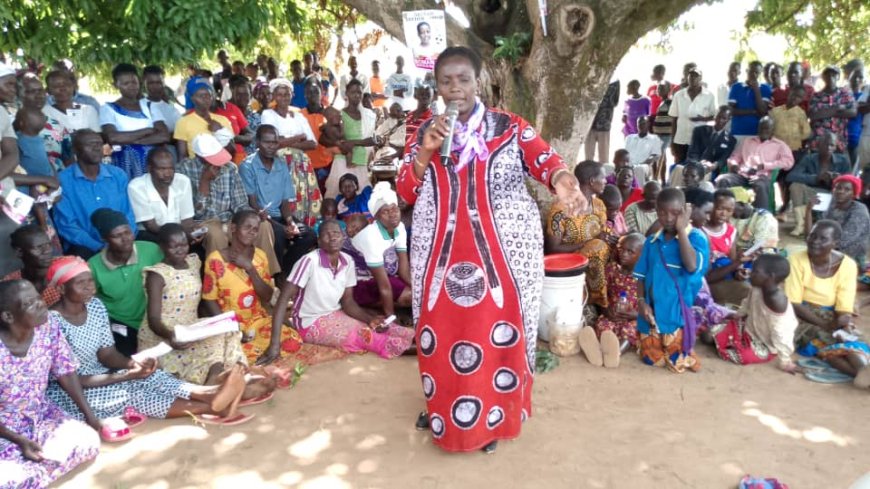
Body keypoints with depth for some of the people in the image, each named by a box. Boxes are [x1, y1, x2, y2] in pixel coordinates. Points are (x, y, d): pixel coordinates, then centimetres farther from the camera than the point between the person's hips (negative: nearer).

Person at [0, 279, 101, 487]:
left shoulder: (48, 326, -13)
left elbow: (65, 372, -1)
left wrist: (89, 414, -2)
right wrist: (19, 441, -22)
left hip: (41, 416, 5)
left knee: (88, 441, -14)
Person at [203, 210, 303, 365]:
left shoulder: (260, 256, 3)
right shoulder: (215, 259, -9)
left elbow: (267, 297, -3)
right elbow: (209, 300, -7)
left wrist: (249, 267, -15)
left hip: (258, 320, 4)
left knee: (294, 342, -18)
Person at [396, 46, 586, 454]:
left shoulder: (509, 127, 0)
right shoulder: (425, 131, 8)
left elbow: (543, 158, -16)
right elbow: (405, 192, 4)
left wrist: (561, 181, -39)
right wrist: (426, 151, -12)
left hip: (502, 249, -2)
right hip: (442, 251, 3)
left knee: (498, 331, 3)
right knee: (442, 331, 9)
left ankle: (492, 414, 24)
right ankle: (444, 407, 32)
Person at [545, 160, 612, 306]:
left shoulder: (599, 205, 6)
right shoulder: (561, 209, -17)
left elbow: (603, 237, 12)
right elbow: (552, 249, -18)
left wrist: (611, 239, -13)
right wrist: (588, 243, -23)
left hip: (595, 263, 7)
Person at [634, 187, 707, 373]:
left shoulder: (696, 237, -8)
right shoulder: (651, 241, 5)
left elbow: (692, 266, -26)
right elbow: (641, 276, 9)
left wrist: (681, 230, -20)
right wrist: (641, 302, -7)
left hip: (678, 313, -4)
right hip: (652, 312, 4)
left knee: (678, 363, -2)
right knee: (651, 360, 10)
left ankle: (686, 353, 26)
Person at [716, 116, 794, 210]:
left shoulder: (780, 145, 17)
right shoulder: (747, 141, 28)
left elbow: (788, 161, 1)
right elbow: (735, 157, 25)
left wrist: (763, 166, -11)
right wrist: (733, 164, -2)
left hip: (761, 176, -3)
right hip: (742, 174, 3)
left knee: (761, 186, -40)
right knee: (722, 180, -30)